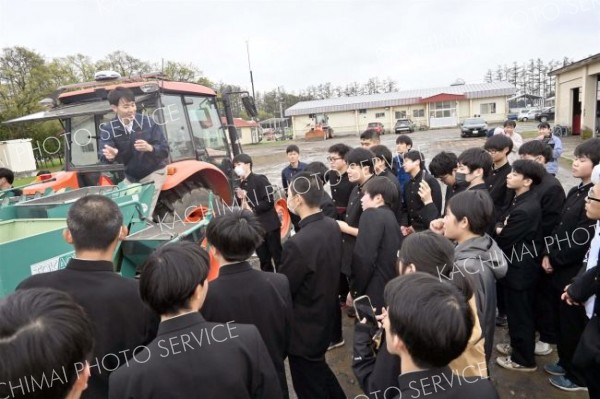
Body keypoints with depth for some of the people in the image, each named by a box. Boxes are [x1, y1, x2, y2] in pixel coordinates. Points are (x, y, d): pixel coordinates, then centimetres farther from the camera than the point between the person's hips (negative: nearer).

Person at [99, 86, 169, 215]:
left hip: (154, 172, -3)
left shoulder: (148, 122, -16)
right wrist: (110, 156, -47)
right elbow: (103, 156, -22)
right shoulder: (108, 128, -11)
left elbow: (165, 150, -17)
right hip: (131, 176, 4)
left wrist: (150, 148, -39)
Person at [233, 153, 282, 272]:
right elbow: (243, 207, 14)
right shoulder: (240, 185, 12)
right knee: (264, 259, 14)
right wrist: (241, 199, -5)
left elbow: (269, 201, -16)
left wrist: (253, 210, -14)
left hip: (269, 225, -6)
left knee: (277, 257, 2)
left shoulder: (260, 179, -8)